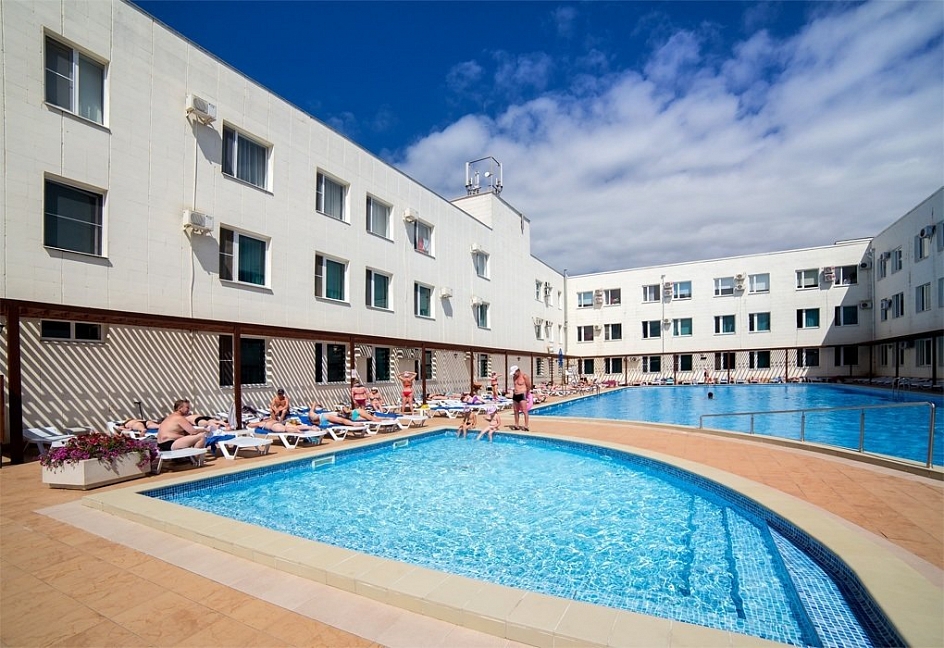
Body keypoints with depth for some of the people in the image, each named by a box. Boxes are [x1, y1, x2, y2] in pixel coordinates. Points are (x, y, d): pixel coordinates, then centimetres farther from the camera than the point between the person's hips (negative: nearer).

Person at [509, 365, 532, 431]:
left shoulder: (524, 376, -10)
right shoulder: (514, 377, 12)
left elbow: (529, 386, -7)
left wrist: (526, 395, -1)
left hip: (522, 395, -8)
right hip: (515, 395, 8)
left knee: (524, 411, -8)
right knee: (516, 411, 11)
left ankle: (526, 426, -8)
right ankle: (516, 425, 19)